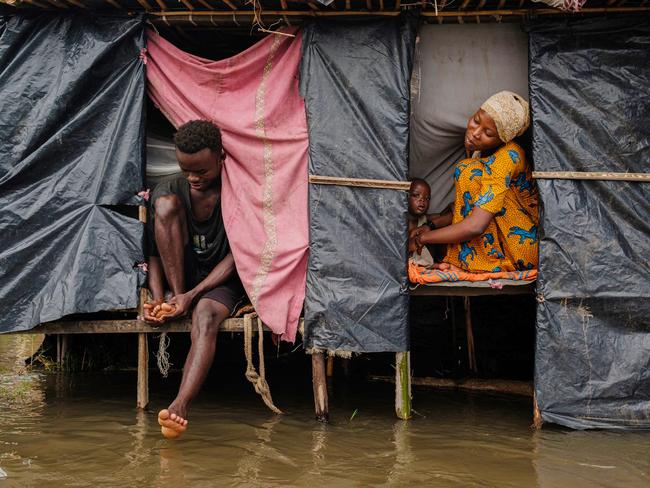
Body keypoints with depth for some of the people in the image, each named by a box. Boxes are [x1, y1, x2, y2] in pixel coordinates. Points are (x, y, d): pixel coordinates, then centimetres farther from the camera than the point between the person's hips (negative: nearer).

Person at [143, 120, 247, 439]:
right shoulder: (168, 189, -2)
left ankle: (180, 407, -53)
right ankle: (175, 300, -20)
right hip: (178, 276, 3)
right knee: (166, 202, -20)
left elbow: (236, 256, -12)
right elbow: (154, 253, -1)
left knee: (206, 315, -38)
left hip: (221, 281, -3)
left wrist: (193, 295, -22)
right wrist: (157, 299, -18)